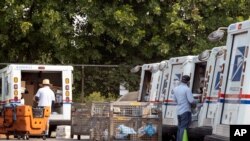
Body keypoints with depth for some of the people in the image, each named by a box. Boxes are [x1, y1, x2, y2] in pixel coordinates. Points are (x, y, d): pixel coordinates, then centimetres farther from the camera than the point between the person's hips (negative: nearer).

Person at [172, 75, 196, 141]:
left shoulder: (175, 89, 8)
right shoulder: (187, 89, -13)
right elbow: (191, 100, -16)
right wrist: (194, 102, 5)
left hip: (178, 111, 7)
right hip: (186, 111, -7)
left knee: (180, 128, 14)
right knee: (184, 128, -8)